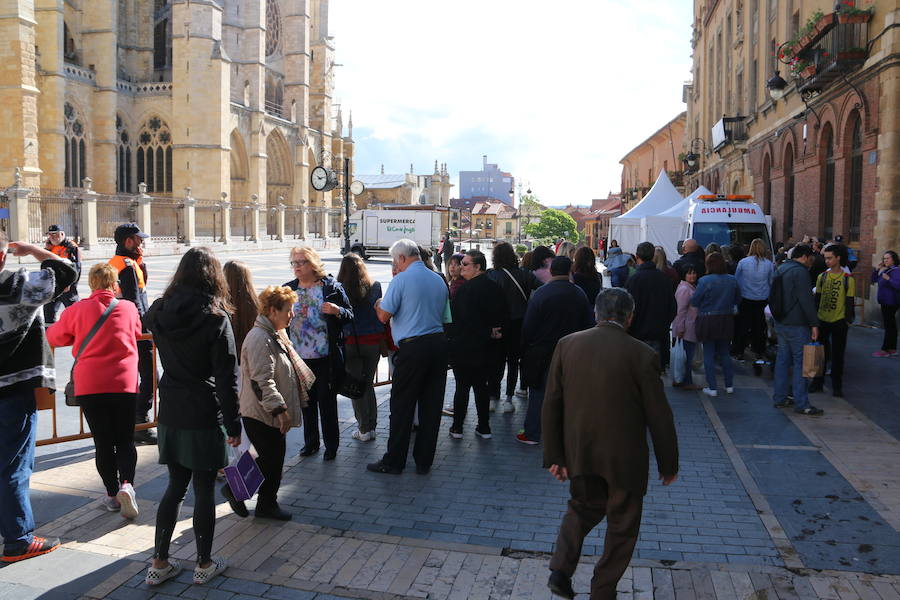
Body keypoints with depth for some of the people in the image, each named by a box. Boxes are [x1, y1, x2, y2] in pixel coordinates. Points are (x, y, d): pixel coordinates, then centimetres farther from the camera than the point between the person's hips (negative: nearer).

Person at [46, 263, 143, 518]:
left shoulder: (77, 309, -1)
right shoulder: (129, 308, 2)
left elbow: (54, 337, 13)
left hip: (90, 385, 0)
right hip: (124, 383, 0)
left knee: (103, 443, 9)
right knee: (125, 440, 10)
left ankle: (112, 494, 16)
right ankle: (126, 483, -11)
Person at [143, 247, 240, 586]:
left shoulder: (160, 313, 0)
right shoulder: (215, 318, -14)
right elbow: (226, 377, -13)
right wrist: (233, 425, -7)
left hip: (170, 414, 5)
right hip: (204, 416, -5)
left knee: (175, 486, 18)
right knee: (204, 491, 7)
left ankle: (159, 563, 24)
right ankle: (204, 565, 20)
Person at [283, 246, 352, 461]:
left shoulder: (331, 286, -4)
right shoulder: (289, 289, 7)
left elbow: (349, 315, 0)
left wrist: (337, 310, -20)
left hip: (326, 357, -4)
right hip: (299, 356, 4)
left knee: (327, 400, 3)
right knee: (307, 400, 13)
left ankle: (331, 444, 17)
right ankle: (310, 442, 28)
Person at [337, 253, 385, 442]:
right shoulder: (375, 286, -4)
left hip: (352, 343, -3)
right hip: (374, 341, 3)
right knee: (369, 383, 17)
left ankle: (364, 429, 11)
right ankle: (372, 426, 20)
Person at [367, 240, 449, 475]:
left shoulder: (401, 280, -9)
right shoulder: (439, 280, 12)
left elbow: (384, 316, -9)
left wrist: (378, 305, 13)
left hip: (413, 347, -6)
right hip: (439, 343, 6)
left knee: (402, 406, 4)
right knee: (431, 405, 10)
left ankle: (394, 462, 12)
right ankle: (424, 461, 19)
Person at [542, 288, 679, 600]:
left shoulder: (567, 345, -6)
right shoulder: (642, 355, -15)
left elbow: (551, 405, -3)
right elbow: (659, 416, -9)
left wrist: (554, 455, 5)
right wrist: (669, 464, 5)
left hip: (579, 453, 3)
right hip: (625, 457, -3)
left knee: (582, 507, 27)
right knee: (622, 525, 17)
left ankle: (560, 570, 15)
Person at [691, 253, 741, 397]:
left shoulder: (704, 281, -17)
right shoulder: (732, 280, -2)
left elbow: (694, 302, -12)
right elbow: (738, 300, 10)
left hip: (708, 321, -4)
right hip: (727, 320, 4)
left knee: (708, 354, 4)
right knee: (724, 353, 17)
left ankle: (712, 388, 6)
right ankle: (729, 385, 22)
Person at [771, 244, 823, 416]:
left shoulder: (781, 269, 14)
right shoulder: (800, 271, -15)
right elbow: (806, 300, -19)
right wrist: (814, 324, -16)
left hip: (780, 323, 9)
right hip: (796, 325, -9)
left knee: (782, 360, 14)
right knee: (800, 363, -4)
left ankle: (779, 398, 19)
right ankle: (801, 404, 0)